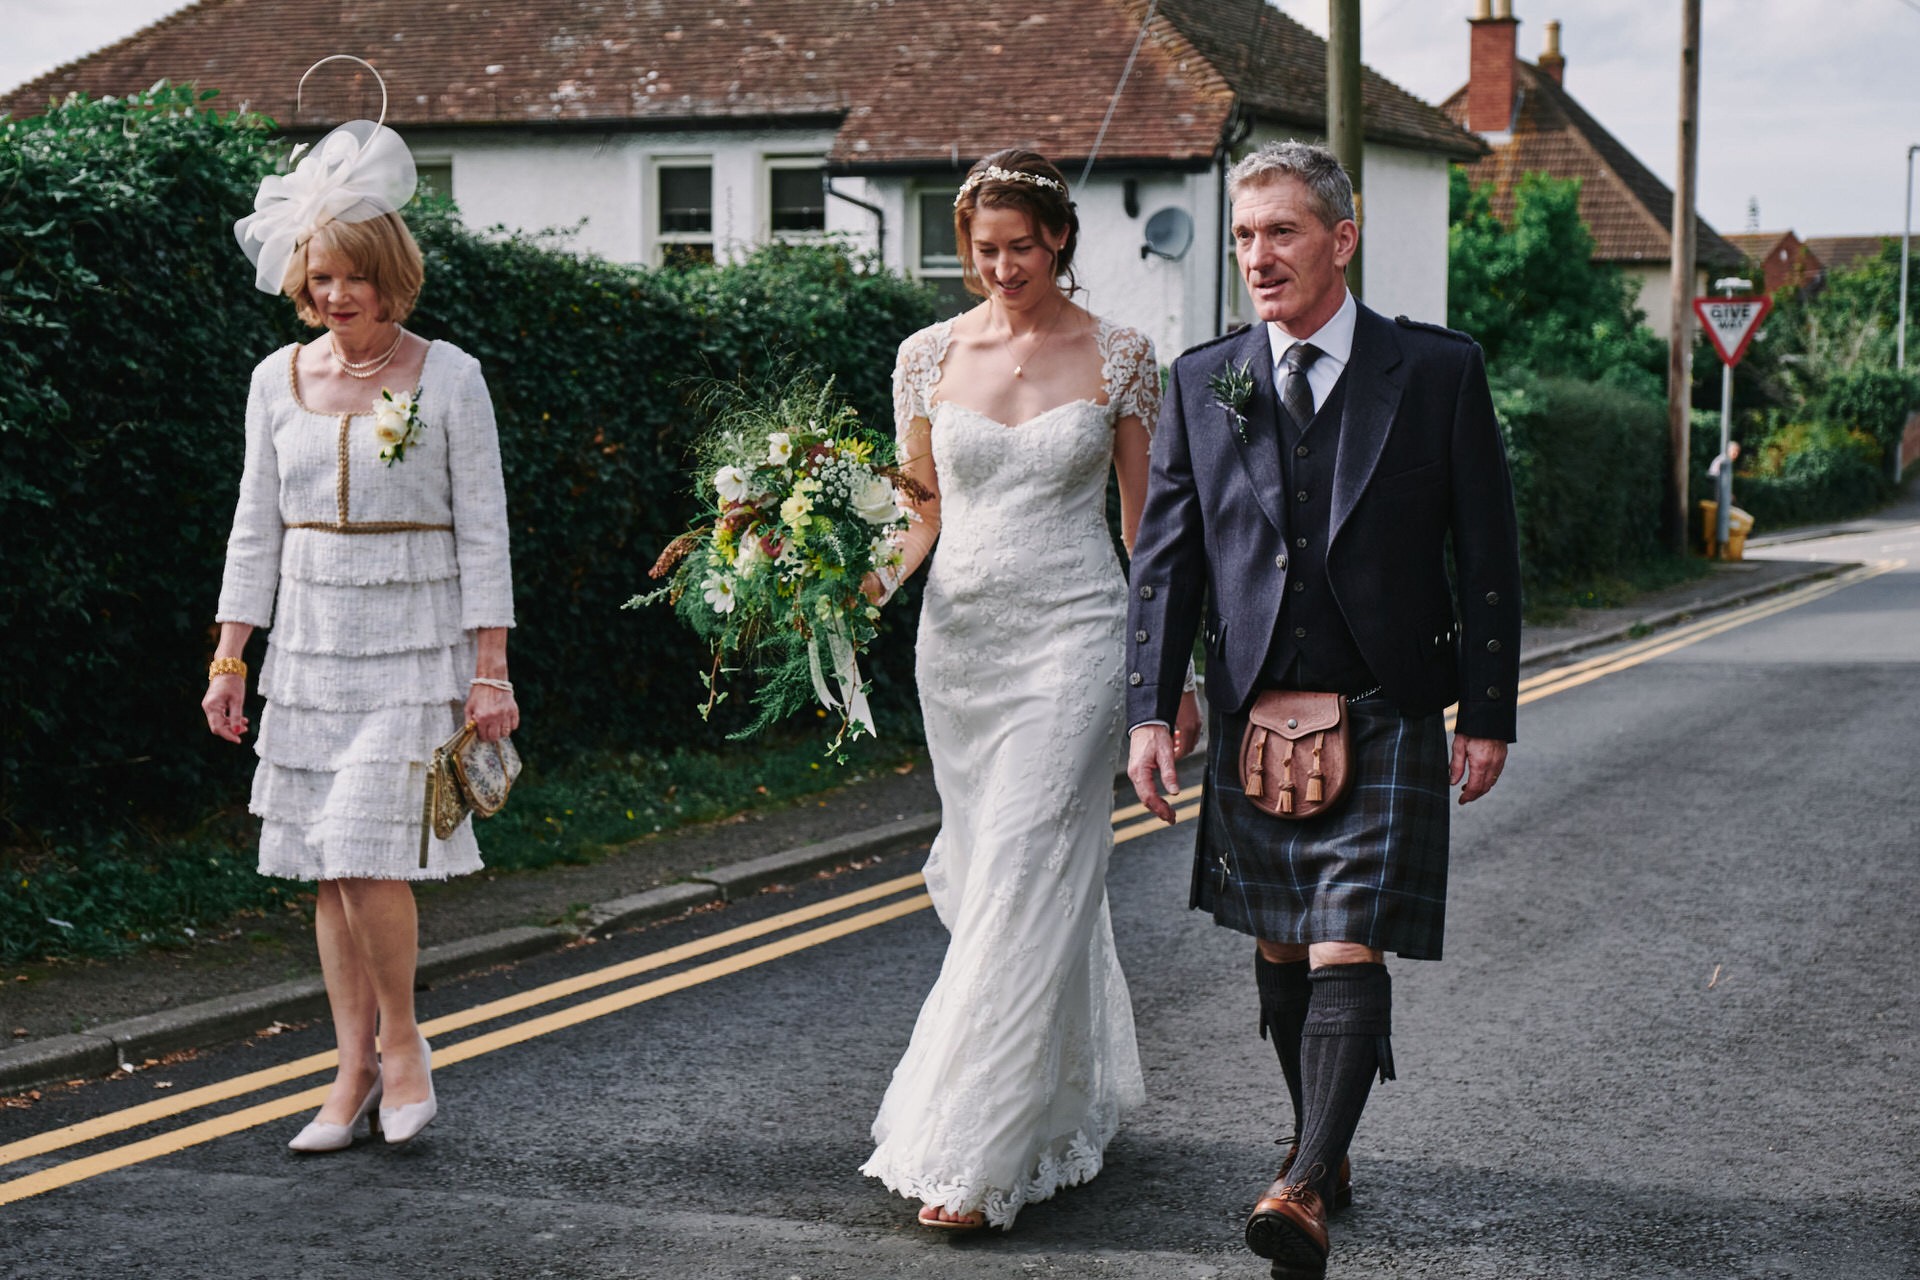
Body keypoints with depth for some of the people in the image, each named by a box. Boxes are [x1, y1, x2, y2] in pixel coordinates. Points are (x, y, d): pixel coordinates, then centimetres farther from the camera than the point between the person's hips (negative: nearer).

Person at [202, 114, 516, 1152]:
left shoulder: (447, 377, -3)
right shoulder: (278, 379, 7)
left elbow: (482, 529, -3)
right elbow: (256, 528, 10)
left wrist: (490, 670, -8)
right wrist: (229, 658, 5)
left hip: (413, 646, -4)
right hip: (309, 644, 4)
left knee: (369, 855, -13)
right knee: (327, 870, 5)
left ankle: (403, 1041, 8)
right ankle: (356, 1071, 14)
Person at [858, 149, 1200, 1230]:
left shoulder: (1120, 357, -1)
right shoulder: (930, 356, 6)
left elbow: (1146, 522, 2)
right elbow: (919, 511, 11)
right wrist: (857, 593, -8)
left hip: (1072, 635, -4)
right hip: (958, 640, 4)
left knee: (1023, 882, -10)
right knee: (1004, 879, 11)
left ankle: (973, 1157, -7)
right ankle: (1075, 1103, 30)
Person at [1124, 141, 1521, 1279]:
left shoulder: (1438, 371, -2)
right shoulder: (1204, 383, 5)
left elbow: (1488, 553, 0)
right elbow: (1167, 557, 5)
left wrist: (1490, 714, -3)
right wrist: (1151, 710, -3)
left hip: (1385, 715, -3)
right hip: (1253, 714, 3)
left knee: (1349, 952, -11)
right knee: (1279, 951, 12)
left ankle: (1307, 1188, -14)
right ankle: (1324, 1147, 29)